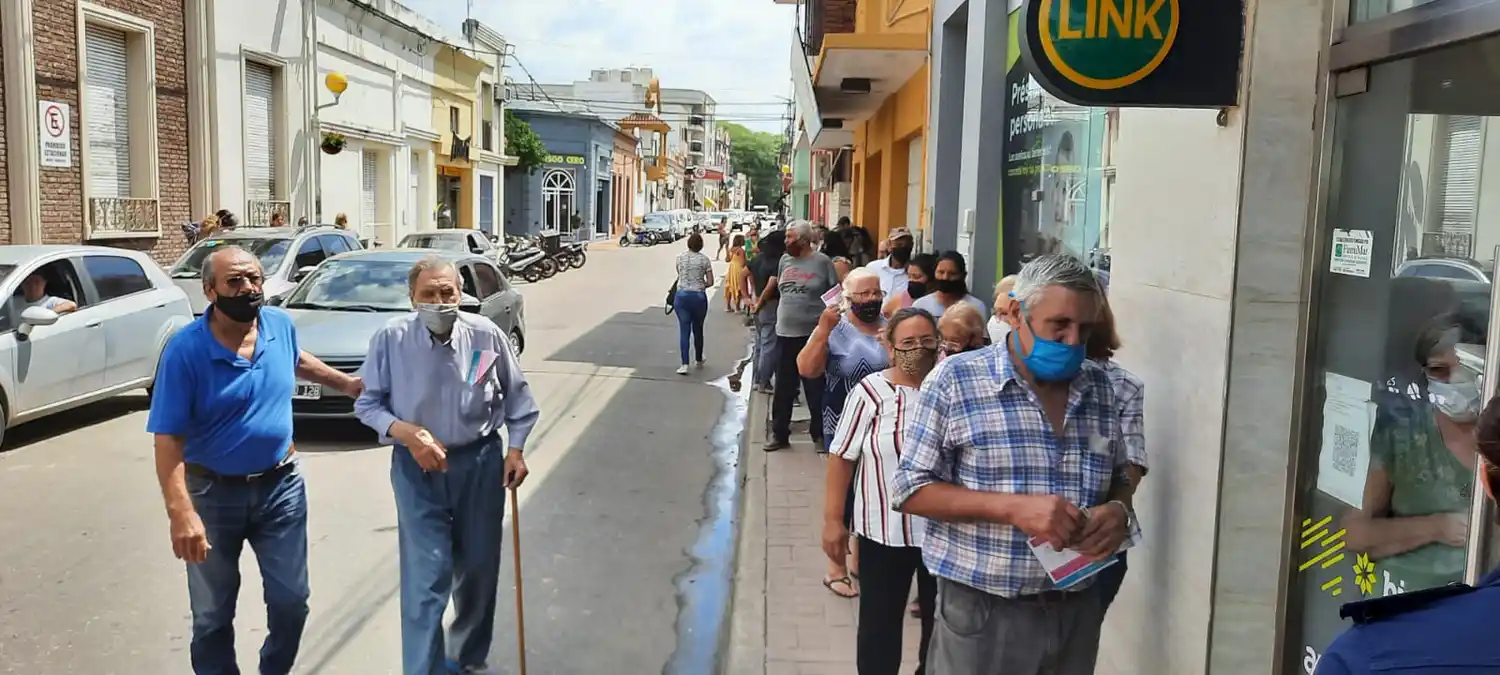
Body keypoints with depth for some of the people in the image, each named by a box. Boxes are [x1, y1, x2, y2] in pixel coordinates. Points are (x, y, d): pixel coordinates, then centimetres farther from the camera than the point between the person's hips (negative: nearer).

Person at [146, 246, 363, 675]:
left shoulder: (281, 325, -5)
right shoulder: (185, 349, -19)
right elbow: (168, 438, -20)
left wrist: (345, 383, 23)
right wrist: (180, 512, -29)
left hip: (281, 486, 3)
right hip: (214, 494, -3)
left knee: (291, 601, 11)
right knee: (213, 615, 11)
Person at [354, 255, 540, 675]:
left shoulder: (487, 334, -10)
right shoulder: (391, 338, -14)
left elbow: (517, 397, 4)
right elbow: (368, 404, -5)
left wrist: (515, 449, -2)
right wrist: (408, 434, -20)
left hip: (480, 463, 3)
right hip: (417, 468, -2)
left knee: (478, 568, 15)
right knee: (426, 577, -6)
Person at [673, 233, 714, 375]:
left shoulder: (680, 257, 0)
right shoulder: (704, 259, -5)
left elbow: (679, 275, 11)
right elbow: (710, 282, -4)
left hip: (682, 295, 0)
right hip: (699, 296, 0)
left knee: (684, 330, -1)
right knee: (698, 329, 15)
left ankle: (684, 364, -11)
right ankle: (699, 360, 31)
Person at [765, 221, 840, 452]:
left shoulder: (822, 262, -6)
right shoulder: (785, 260, 9)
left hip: (813, 335, -5)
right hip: (785, 333, 5)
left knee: (816, 388, 5)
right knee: (783, 389, 11)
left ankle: (820, 434, 18)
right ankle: (780, 434, 22)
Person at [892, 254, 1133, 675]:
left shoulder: (1098, 386, 6)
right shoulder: (955, 380, -9)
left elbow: (1119, 479, 16)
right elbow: (910, 491, -10)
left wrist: (1119, 511, -8)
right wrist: (1013, 507, -21)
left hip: (1077, 609, 5)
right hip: (982, 611, -4)